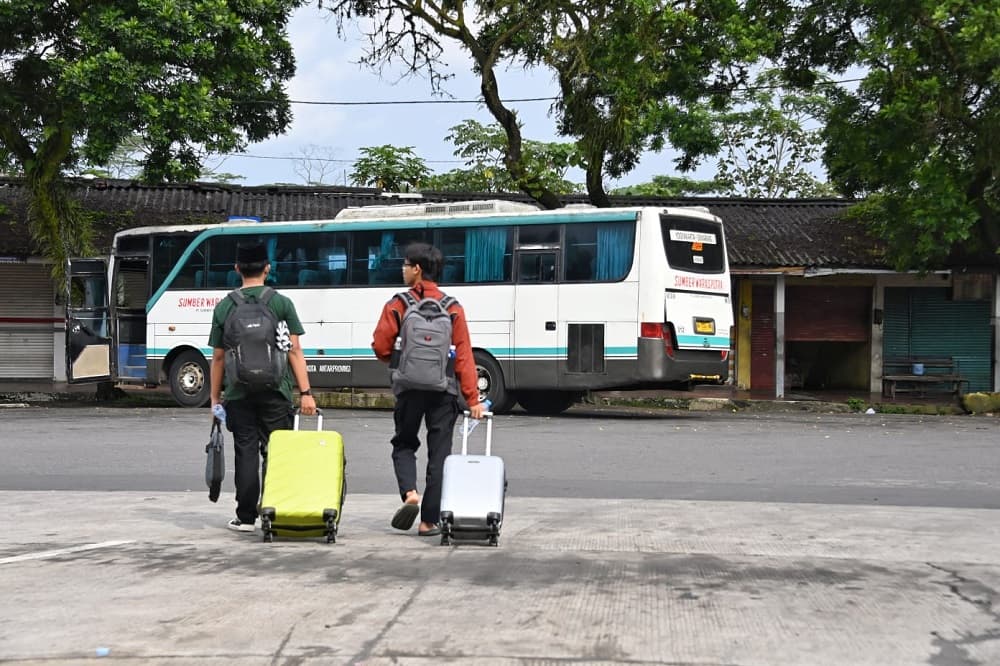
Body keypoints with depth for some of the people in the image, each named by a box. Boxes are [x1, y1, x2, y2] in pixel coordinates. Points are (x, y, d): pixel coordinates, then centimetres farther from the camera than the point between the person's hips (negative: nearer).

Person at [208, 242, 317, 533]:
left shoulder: (224, 307, 3)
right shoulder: (281, 303, -1)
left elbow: (218, 357, 5)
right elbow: (294, 350, -4)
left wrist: (215, 397, 13)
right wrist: (305, 392, -2)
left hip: (239, 393, 1)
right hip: (275, 392, -1)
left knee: (246, 453, 6)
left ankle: (246, 517, 7)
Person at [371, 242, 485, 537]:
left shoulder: (397, 305, -4)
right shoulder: (452, 308, 0)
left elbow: (381, 348, -5)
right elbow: (464, 355, -4)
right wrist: (472, 398, -3)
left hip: (408, 388, -1)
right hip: (444, 389, 1)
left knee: (404, 444, 18)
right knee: (439, 452, 6)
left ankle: (409, 493, -8)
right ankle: (429, 520, 6)